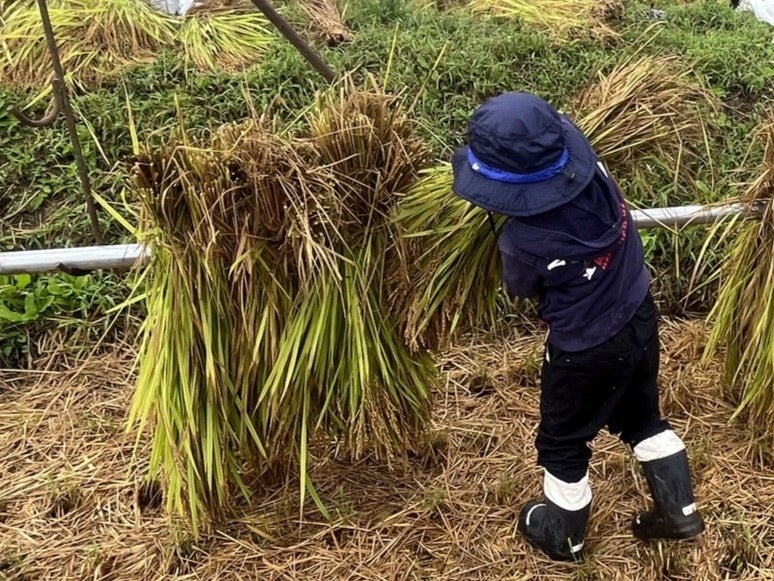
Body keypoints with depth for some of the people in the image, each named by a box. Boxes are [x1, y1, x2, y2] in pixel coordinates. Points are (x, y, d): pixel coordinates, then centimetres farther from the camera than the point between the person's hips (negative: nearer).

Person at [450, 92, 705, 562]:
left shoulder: (524, 240, -33)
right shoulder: (591, 167, -20)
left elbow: (522, 289, -8)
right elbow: (561, 131, 6)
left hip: (587, 350, -6)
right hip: (641, 319, 6)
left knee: (563, 444, 20)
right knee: (643, 417, 29)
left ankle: (563, 537, 42)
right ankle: (679, 510, 41)